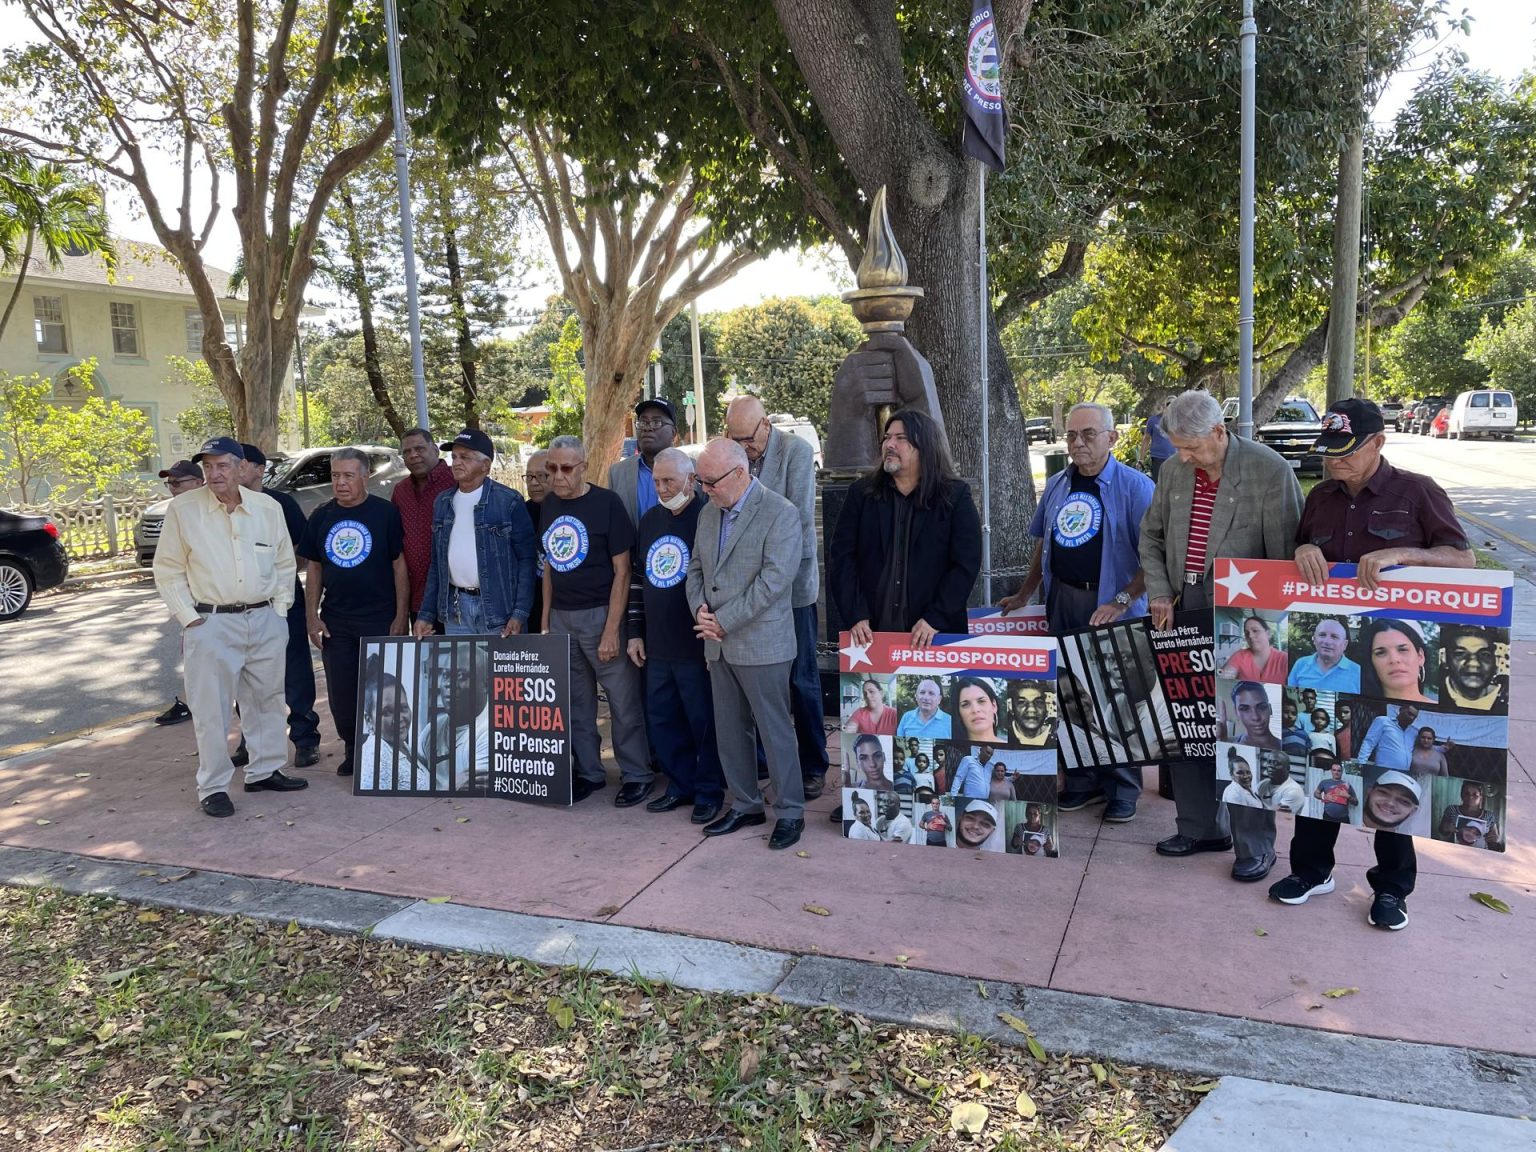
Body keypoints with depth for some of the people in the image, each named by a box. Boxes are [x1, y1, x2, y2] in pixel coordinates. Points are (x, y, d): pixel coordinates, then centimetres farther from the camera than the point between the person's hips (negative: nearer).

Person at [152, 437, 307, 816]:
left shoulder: (268, 507, 5)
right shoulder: (183, 509, -4)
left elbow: (285, 564, 12)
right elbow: (168, 570, 0)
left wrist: (279, 609, 5)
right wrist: (189, 618, -7)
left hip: (266, 620, 4)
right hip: (211, 623, -3)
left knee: (266, 700, 14)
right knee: (211, 710, -1)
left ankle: (264, 770, 28)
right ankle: (213, 787, 9)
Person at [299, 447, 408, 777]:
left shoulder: (385, 512, -5)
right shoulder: (321, 516, 7)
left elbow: (400, 565, -6)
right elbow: (313, 569, 11)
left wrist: (401, 614, -10)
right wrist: (312, 616, 4)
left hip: (380, 618, -4)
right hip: (335, 620, 4)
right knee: (340, 692, 9)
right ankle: (352, 750, 25)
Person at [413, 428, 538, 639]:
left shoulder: (509, 502, -5)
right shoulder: (443, 503, 11)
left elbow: (527, 558, -7)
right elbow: (437, 563, 15)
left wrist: (520, 613, -14)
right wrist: (426, 614, 9)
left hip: (499, 609, -5)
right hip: (455, 608, 5)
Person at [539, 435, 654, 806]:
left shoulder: (606, 503, -9)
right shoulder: (549, 505, 8)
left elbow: (622, 572, -10)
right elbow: (549, 565, 15)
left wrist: (611, 630, -15)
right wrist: (545, 620, 11)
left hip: (600, 613, -6)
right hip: (561, 617, 6)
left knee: (624, 701, -1)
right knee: (576, 702, 12)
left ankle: (636, 775, 11)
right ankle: (589, 772, 24)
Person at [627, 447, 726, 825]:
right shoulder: (650, 520, 12)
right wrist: (636, 632, 16)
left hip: (697, 648, -7)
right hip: (657, 646, 7)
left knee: (704, 721, 3)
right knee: (661, 719, 12)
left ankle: (709, 791, 17)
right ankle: (680, 785, 27)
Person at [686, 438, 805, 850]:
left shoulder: (780, 514, -12)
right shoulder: (709, 514, 12)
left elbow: (774, 579, -19)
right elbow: (696, 568, 17)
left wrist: (724, 621, -17)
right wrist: (701, 611, -3)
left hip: (761, 643, -7)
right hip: (719, 644, 7)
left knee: (775, 729, 1)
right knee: (729, 730, 13)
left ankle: (790, 812, 14)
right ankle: (745, 805, 27)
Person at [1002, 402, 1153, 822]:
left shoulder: (1135, 486, -7)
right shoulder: (1056, 486, 12)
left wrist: (1122, 601, -19)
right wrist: (1024, 595, 17)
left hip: (1112, 606, -5)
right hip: (1062, 600, 6)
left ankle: (1122, 789, 15)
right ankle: (1082, 781, 23)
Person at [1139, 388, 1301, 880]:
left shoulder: (1269, 470, -10)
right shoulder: (1173, 471, 8)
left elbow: (1285, 553, -9)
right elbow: (1152, 536, 17)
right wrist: (1160, 594, 4)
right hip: (1183, 612, 6)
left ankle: (1255, 844, 14)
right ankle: (1202, 827, 26)